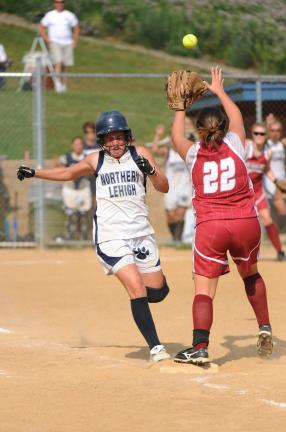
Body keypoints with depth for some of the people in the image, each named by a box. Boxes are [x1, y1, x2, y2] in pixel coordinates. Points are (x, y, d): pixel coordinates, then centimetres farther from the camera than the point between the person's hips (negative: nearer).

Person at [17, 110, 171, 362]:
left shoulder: (139, 154, 6)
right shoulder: (96, 161, 9)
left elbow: (164, 188, 0)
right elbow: (68, 173, 27)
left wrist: (150, 169, -19)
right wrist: (33, 173, 23)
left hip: (141, 234, 2)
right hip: (111, 236, -2)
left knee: (157, 292, 5)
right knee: (137, 290, -18)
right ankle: (155, 347, -18)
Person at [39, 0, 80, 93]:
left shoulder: (69, 15, 7)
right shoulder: (49, 15, 3)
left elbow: (76, 28, 15)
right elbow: (41, 28, 6)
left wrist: (75, 42, 5)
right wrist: (48, 41, -4)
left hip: (67, 43, 2)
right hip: (55, 43, -2)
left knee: (64, 65, 4)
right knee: (58, 62, -18)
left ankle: (63, 84, 13)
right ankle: (58, 84, -25)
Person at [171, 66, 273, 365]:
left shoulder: (193, 153, 3)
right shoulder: (234, 145, 4)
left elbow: (177, 136, 25)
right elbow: (236, 116, 25)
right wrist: (219, 91, 39)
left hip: (210, 226, -2)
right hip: (246, 222, 2)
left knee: (204, 288, -4)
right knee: (250, 274, 26)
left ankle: (199, 348, -16)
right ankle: (265, 329, 21)